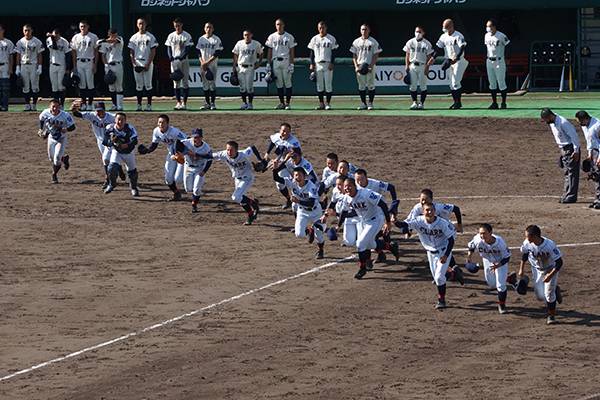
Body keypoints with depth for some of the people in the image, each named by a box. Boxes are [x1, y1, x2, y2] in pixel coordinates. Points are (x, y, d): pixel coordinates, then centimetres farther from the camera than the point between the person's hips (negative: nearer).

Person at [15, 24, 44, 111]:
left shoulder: (37, 42, 0)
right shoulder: (20, 42, 6)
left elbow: (39, 55, 1)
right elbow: (18, 56, 9)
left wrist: (39, 67, -7)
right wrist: (17, 68, 3)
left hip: (34, 65, -2)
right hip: (23, 66, 2)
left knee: (35, 86, -3)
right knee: (25, 87, 3)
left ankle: (34, 104, 2)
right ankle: (27, 105, 8)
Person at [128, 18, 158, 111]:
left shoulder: (150, 37, 2)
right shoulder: (134, 37, 10)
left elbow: (153, 52, -1)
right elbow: (131, 52, 9)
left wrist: (148, 64, -11)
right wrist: (134, 64, -5)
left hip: (148, 63, -2)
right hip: (137, 64, 2)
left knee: (148, 84, -4)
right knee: (139, 85, 4)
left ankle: (149, 105, -2)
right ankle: (139, 105, 7)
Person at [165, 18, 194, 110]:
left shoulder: (187, 36, 0)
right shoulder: (171, 36, 9)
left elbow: (189, 48, -6)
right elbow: (168, 48, 8)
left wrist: (182, 56, -20)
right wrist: (170, 57, -10)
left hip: (184, 60, -3)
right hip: (174, 61, 3)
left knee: (185, 81, -4)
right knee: (176, 82, 3)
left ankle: (184, 102, -3)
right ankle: (178, 102, 7)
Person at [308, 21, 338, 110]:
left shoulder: (331, 39, 1)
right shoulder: (314, 39, 9)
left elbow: (333, 52, -1)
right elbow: (312, 52, 11)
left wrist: (332, 63, -10)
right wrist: (312, 64, 2)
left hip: (328, 64, -3)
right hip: (318, 64, 3)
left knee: (328, 84, -5)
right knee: (319, 84, 3)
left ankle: (328, 103, 0)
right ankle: (321, 104, 8)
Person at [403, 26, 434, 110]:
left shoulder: (426, 43, 0)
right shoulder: (410, 42, 8)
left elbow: (429, 56, 0)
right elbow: (407, 55, 11)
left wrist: (427, 67, -9)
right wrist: (407, 66, 2)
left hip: (422, 66, -3)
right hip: (412, 65, 3)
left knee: (423, 85, -2)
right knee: (412, 85, 0)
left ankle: (422, 103, 3)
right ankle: (414, 102, 7)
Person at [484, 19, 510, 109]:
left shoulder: (501, 36, -12)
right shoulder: (487, 36, 8)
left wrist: (506, 59, -12)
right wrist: (486, 57, 13)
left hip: (499, 61, -6)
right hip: (489, 61, 6)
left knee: (501, 82, -4)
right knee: (492, 83, 8)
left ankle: (503, 103, 3)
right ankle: (494, 103, 13)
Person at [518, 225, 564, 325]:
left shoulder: (550, 245, -35)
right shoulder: (527, 243, -22)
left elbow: (559, 262, -27)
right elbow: (524, 254, 1)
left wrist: (550, 276, -31)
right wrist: (521, 269, 6)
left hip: (551, 269, -4)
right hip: (537, 270, 4)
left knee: (549, 294, -5)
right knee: (540, 296, 1)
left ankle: (551, 315, 18)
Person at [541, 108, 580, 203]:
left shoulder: (563, 122, -22)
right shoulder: (551, 123, 7)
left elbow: (574, 135, -21)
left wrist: (576, 151, -20)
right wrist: (562, 151, 18)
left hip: (571, 148, -10)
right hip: (563, 149, 10)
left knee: (572, 173, -7)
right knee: (566, 173, 11)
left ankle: (571, 196, -8)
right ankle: (566, 196, 13)